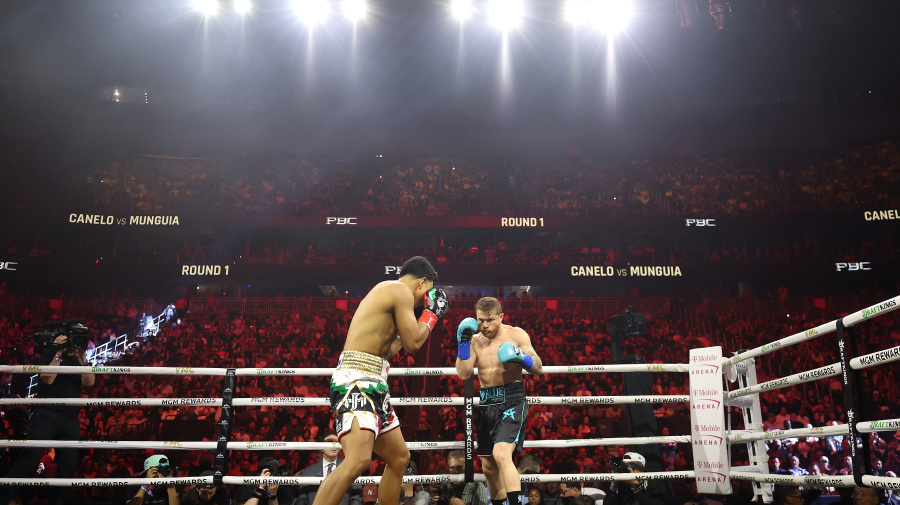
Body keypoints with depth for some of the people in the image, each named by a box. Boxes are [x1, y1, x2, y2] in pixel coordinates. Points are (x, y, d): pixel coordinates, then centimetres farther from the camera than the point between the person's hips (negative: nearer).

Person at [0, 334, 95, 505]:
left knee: (68, 467, 0)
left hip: (71, 420, 4)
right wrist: (59, 353, -10)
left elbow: (89, 382, 2)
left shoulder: (78, 359, 16)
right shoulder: (50, 352, 6)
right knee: (30, 457, -14)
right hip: (46, 415, -4)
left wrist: (82, 358, -5)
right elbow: (47, 378, -9)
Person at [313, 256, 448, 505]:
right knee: (358, 460, -27)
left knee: (399, 457, 18)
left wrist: (413, 321, 34)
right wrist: (431, 313, 6)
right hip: (356, 381, -11)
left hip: (372, 386, 11)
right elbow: (412, 344, -9)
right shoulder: (401, 291, -6)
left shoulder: (384, 291, 23)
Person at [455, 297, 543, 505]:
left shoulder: (516, 335, -3)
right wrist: (463, 342, -13)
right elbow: (463, 374, -6)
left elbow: (538, 369, -4)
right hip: (486, 404, 5)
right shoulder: (475, 340, 6)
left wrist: (522, 358, -23)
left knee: (501, 454, -26)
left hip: (512, 401, -5)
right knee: (489, 467, 13)